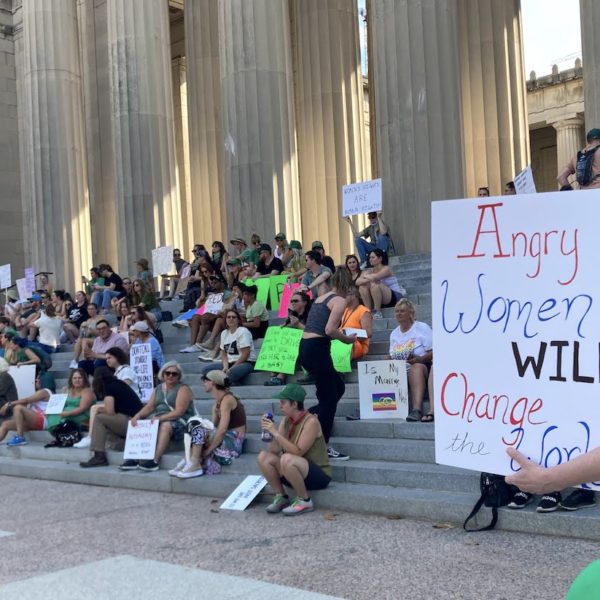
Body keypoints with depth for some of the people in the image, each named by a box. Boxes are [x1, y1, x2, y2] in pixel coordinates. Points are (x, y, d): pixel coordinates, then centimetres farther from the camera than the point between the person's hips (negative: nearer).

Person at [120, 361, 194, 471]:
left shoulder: (183, 389, -3)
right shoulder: (158, 388, 18)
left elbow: (179, 412, -16)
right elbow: (149, 407, 10)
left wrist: (160, 418, -27)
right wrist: (137, 416, -11)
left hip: (179, 421, -7)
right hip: (159, 420, 7)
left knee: (165, 425, -36)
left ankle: (155, 461, -43)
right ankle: (134, 458, -24)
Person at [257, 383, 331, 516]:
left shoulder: (311, 422, -18)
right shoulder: (286, 420, 4)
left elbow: (298, 452, -27)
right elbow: (274, 450, -1)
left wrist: (276, 433, -26)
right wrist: (268, 431, -16)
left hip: (318, 475, -7)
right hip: (296, 472, 7)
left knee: (287, 459, -34)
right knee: (263, 457, -11)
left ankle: (305, 501, -14)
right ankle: (281, 497, 2)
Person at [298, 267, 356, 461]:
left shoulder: (320, 298, 18)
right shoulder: (340, 300, -7)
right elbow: (329, 330, -17)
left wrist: (340, 335, 20)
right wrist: (348, 339, -2)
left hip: (305, 347, 8)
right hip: (317, 349, -8)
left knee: (338, 387, 21)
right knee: (328, 400, 1)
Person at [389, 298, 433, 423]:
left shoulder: (422, 327, 3)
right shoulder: (394, 334, 20)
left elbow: (434, 352, -5)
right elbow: (392, 357, 21)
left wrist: (419, 359, -21)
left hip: (422, 366, -4)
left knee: (416, 367, -39)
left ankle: (416, 410, -52)